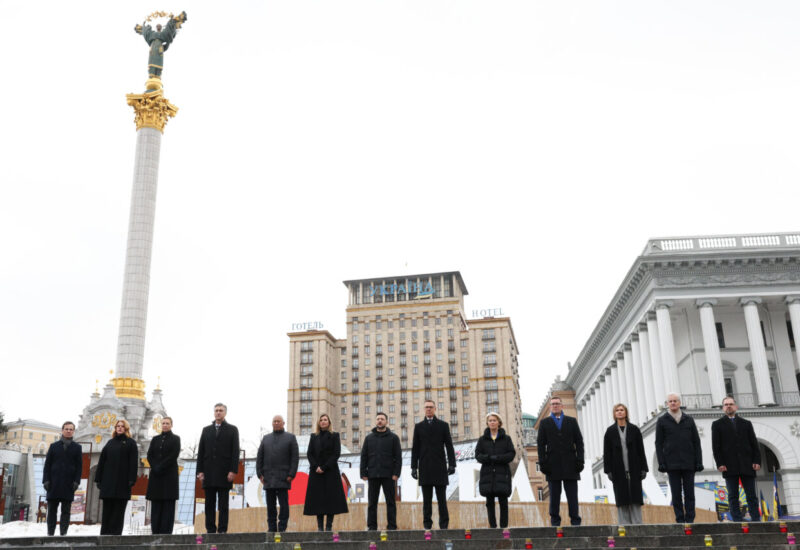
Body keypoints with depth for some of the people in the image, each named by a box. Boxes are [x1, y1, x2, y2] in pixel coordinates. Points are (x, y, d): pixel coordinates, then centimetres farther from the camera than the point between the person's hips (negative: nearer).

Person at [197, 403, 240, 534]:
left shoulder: (232, 430, 6)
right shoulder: (206, 430, 14)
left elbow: (235, 452, -1)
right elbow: (201, 451, 10)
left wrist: (233, 471, -10)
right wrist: (200, 471, 1)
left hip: (224, 473, -3)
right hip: (209, 473, 3)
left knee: (223, 504, -1)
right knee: (209, 504, 4)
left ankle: (222, 530, 2)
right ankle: (210, 530, 9)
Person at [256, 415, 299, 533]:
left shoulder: (290, 437, 7)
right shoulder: (266, 438, 16)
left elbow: (295, 457, 1)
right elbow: (259, 457, 14)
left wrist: (291, 474, -8)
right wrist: (260, 474, 3)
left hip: (283, 478, -3)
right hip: (268, 478, 3)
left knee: (283, 504, -6)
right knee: (270, 506, 5)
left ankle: (282, 528, -1)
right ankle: (272, 529, 11)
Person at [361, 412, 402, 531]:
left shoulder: (393, 437, 5)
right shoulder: (369, 438, 11)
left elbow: (398, 457, 1)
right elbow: (363, 457, 10)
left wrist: (396, 473, -9)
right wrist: (363, 473, 1)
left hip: (388, 475, -2)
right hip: (373, 475, 2)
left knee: (390, 502, 1)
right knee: (372, 502, 4)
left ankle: (392, 526, 6)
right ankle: (372, 527, 9)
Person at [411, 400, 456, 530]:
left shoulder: (443, 425, 9)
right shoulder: (419, 426, 11)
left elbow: (449, 446, 4)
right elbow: (415, 448, 8)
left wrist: (452, 464, -4)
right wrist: (414, 466, 1)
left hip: (440, 467, -1)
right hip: (425, 468, 1)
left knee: (442, 498, 1)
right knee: (426, 500, 3)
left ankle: (444, 525, 5)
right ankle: (427, 524, 8)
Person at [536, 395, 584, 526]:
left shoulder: (572, 421, 12)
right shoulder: (544, 423, 11)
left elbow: (579, 442, 8)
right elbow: (541, 444, 5)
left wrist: (579, 460, -3)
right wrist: (542, 462, -4)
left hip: (570, 464, 0)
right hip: (553, 465, 0)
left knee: (572, 496, 1)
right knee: (554, 496, 2)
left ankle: (575, 521, 5)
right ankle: (555, 521, 8)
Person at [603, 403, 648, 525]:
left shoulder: (634, 429, 6)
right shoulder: (610, 431, 4)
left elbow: (641, 450, 5)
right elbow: (607, 452, 2)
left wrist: (643, 468, -1)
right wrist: (608, 470, -4)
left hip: (634, 470, 1)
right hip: (618, 471, 0)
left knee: (635, 498, 1)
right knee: (621, 498, 0)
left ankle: (637, 523, 7)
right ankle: (624, 525, 5)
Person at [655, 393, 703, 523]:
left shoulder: (689, 420, 11)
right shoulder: (662, 421, 6)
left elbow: (696, 442, 9)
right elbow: (659, 443, 3)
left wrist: (699, 462, 1)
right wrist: (661, 463, -5)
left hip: (688, 463, 1)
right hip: (672, 464, -1)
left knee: (689, 493, 2)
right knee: (676, 494, 0)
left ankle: (690, 520, 6)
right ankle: (680, 520, 4)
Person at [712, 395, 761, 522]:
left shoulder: (746, 423, 17)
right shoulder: (717, 424, 11)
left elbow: (754, 444, 11)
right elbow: (716, 446, 3)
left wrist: (757, 461, -2)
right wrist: (720, 463, -8)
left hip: (747, 465, 2)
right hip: (730, 466, -2)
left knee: (751, 496, 1)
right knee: (733, 497, -2)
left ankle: (756, 521, 4)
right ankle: (738, 522, -2)